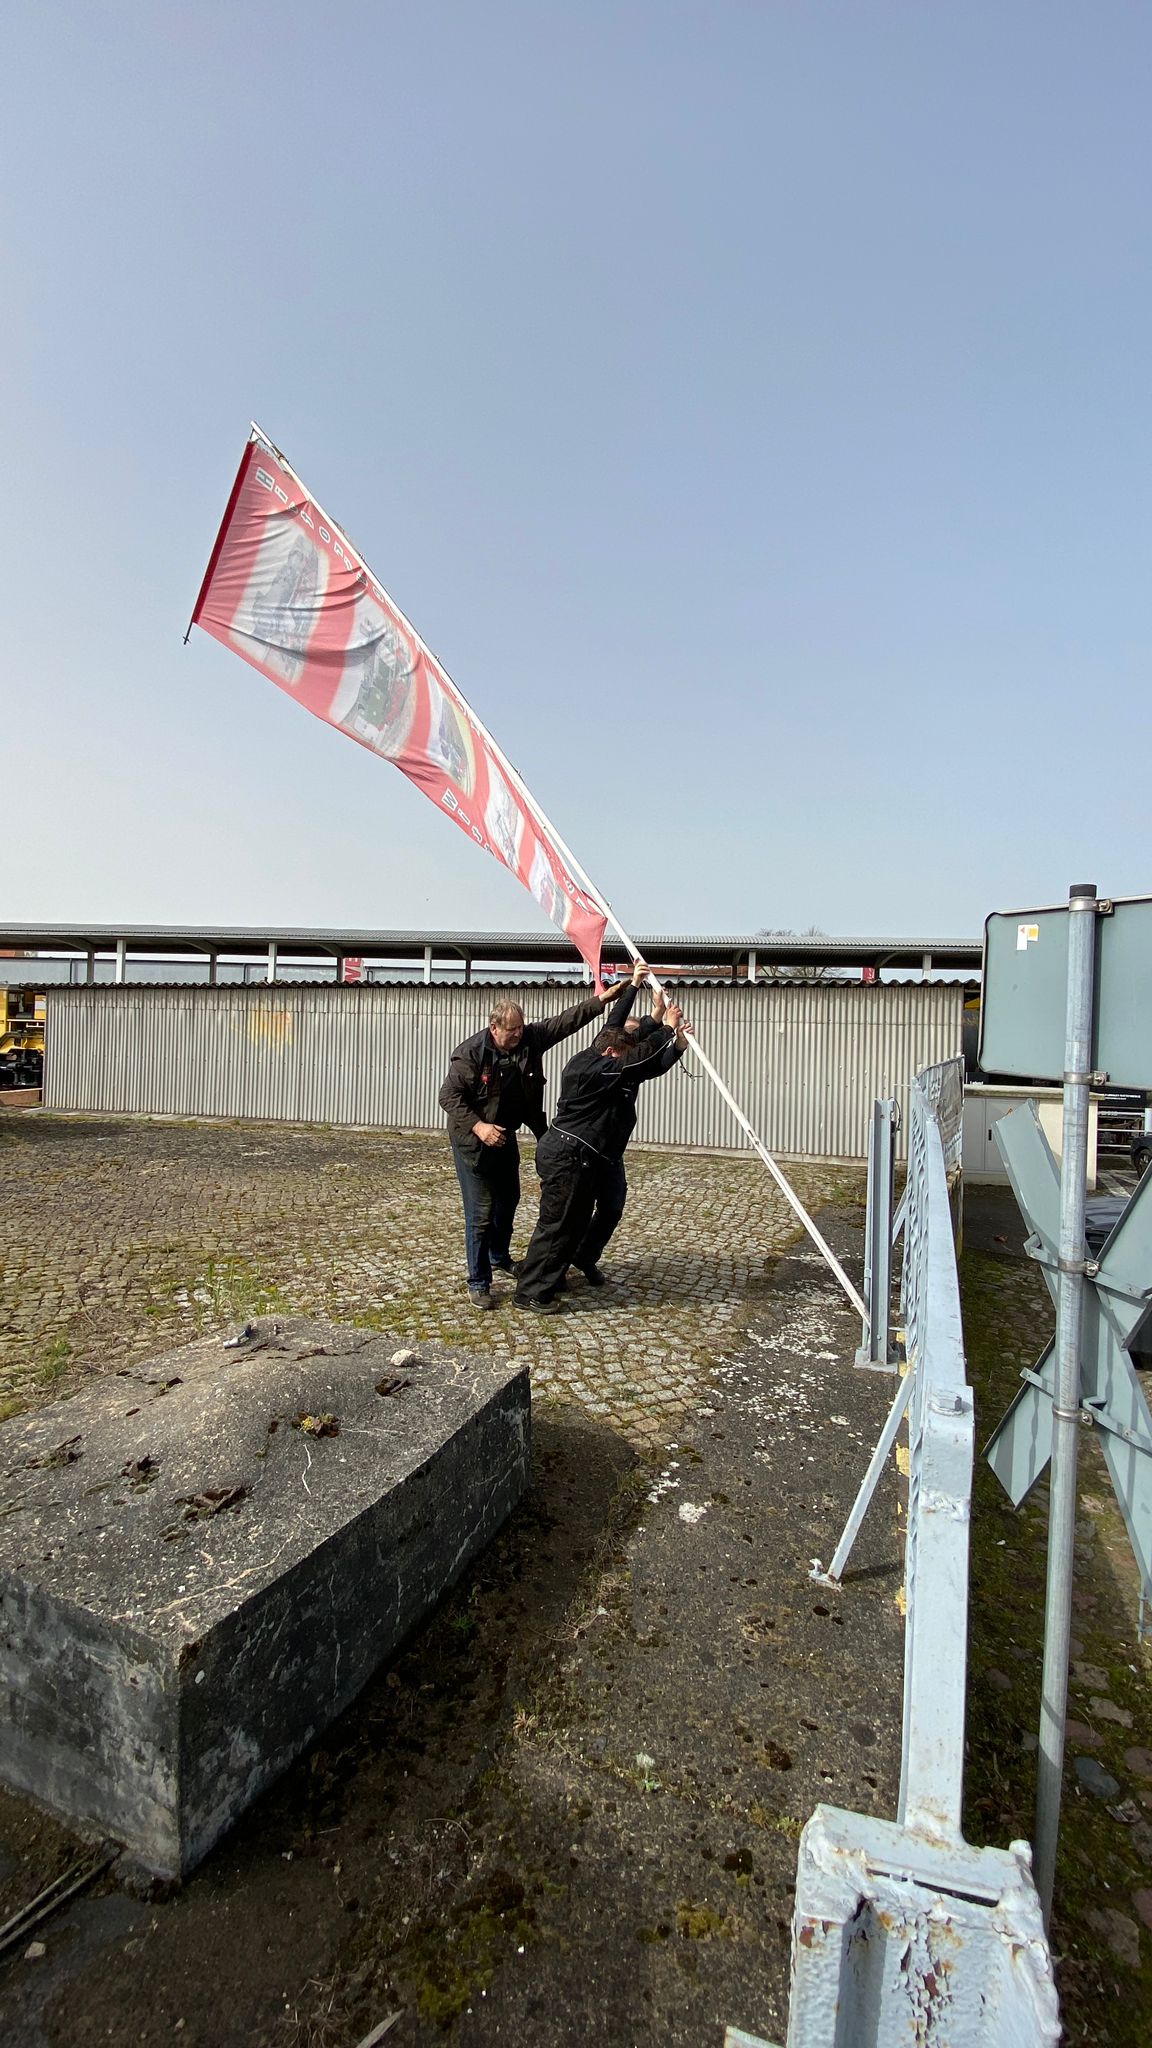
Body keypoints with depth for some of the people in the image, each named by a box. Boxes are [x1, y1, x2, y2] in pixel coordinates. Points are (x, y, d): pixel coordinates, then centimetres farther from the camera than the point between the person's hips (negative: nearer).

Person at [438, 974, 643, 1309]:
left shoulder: (530, 1039, -7)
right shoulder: (470, 1053, -22)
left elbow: (566, 1020, -6)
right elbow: (449, 1095, -20)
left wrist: (602, 999, -13)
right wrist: (478, 1125, -32)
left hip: (505, 1135, 7)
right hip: (473, 1140, -7)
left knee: (508, 1200, 22)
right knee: (481, 1212, -7)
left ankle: (500, 1258, 46)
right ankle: (478, 1283, 6)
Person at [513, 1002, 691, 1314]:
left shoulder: (602, 1070, 13)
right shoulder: (591, 1069, -18)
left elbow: (651, 1066, 15)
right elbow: (640, 1058, -20)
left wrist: (678, 1044, 2)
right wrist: (668, 1027, -10)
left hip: (580, 1158, 11)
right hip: (566, 1156, -11)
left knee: (577, 1220, 18)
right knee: (557, 1224, -5)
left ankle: (550, 1278, 31)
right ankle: (531, 1292, 3)